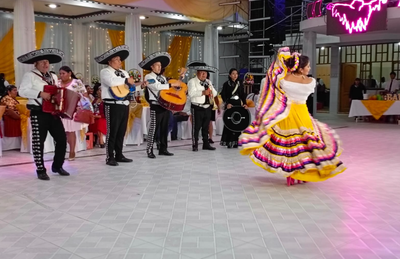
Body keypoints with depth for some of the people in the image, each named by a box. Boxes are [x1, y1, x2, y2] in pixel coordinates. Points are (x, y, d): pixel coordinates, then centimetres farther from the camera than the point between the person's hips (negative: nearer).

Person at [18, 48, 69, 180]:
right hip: (38, 113, -6)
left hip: (54, 113, 6)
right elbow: (22, 91, -14)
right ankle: (41, 170, 8)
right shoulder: (29, 75, -1)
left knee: (62, 139, 5)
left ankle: (57, 166, 20)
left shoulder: (54, 77, 19)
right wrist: (40, 94, -23)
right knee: (38, 142, -2)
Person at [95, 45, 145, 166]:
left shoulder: (124, 72, 20)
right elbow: (112, 82, -24)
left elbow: (131, 87, 19)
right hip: (113, 105, -7)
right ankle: (110, 157, 2)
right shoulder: (105, 72, -4)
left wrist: (140, 84, 2)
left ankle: (119, 155, 20)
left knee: (121, 131, 11)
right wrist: (126, 80, -13)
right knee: (112, 131, -5)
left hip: (124, 104, 8)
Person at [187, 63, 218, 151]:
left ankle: (206, 144, 19)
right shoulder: (192, 81, -3)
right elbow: (191, 93, -18)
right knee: (196, 127, -5)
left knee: (206, 127, 11)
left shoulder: (208, 82, 19)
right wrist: (203, 92, -28)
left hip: (207, 107, 6)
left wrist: (211, 92, -9)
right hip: (197, 108, -6)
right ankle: (195, 145, 1)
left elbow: (215, 93, 14)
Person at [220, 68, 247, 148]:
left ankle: (235, 142, 7)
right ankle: (229, 142, 1)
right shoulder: (226, 84, 1)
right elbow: (223, 95, -4)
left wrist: (244, 103, -4)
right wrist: (227, 103, -18)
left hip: (238, 105, 3)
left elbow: (243, 95, 10)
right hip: (230, 105, -3)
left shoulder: (240, 84, 11)